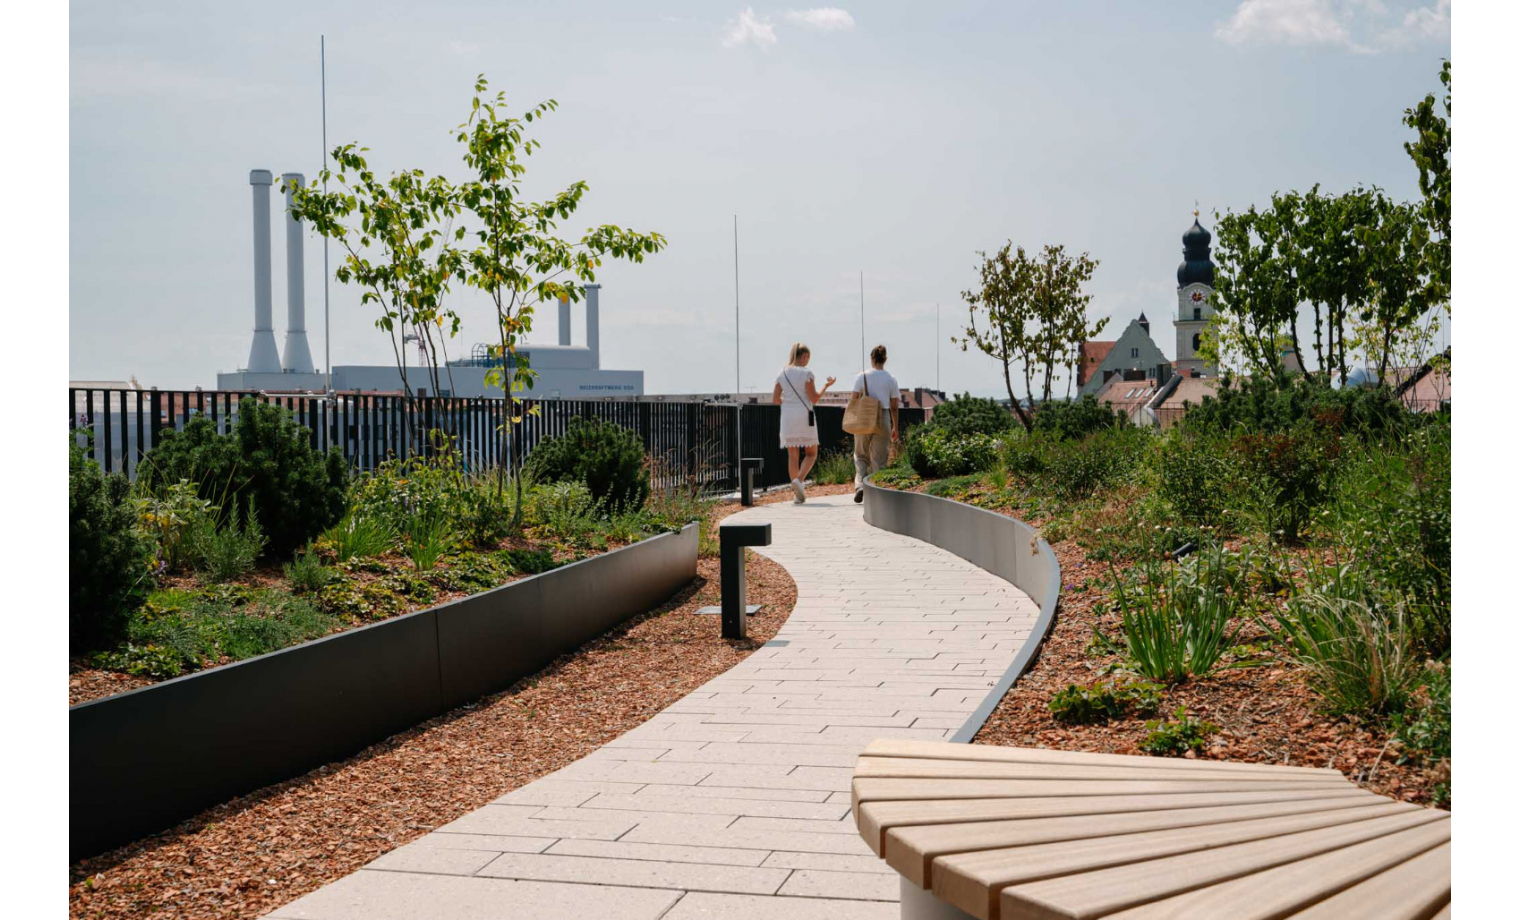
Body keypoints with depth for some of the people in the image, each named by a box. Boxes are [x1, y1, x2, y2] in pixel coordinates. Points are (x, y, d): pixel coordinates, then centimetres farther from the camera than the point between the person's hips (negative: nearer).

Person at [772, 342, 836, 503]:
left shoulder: (782, 374, 5)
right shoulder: (806, 373, -8)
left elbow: (775, 399, 4)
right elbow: (814, 399, -8)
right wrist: (826, 386, 5)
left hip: (787, 417, 4)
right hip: (805, 417, -4)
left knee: (792, 455, 7)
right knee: (811, 453, 9)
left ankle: (798, 494, 5)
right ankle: (799, 479, -16)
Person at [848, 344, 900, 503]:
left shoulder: (862, 376, -2)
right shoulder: (891, 379, 0)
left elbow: (853, 400, -3)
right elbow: (894, 406, 2)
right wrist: (895, 427, 11)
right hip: (883, 419, 0)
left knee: (861, 455, 15)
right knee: (879, 459, 8)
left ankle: (860, 484, -6)